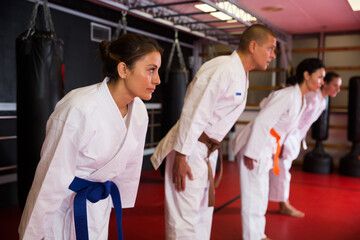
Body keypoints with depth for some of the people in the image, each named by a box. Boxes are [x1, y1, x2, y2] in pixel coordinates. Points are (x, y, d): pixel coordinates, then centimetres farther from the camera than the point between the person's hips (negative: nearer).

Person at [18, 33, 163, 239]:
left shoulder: (138, 110, -10)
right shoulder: (80, 109, -31)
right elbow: (52, 177, -23)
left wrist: (119, 202, 18)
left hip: (99, 204, 6)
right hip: (61, 205, -6)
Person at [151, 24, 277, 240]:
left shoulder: (241, 76, 12)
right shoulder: (222, 69, -20)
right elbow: (193, 114, -23)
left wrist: (212, 148, 20)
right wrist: (181, 156, -22)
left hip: (208, 151, 10)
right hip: (191, 150, -10)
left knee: (203, 214, 20)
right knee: (185, 217, -2)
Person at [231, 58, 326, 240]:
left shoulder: (300, 100, 9)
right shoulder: (287, 96, -20)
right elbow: (261, 122, -25)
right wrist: (251, 153, -25)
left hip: (267, 147, 10)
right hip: (255, 145, -10)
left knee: (261, 193, 19)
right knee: (253, 195, -1)